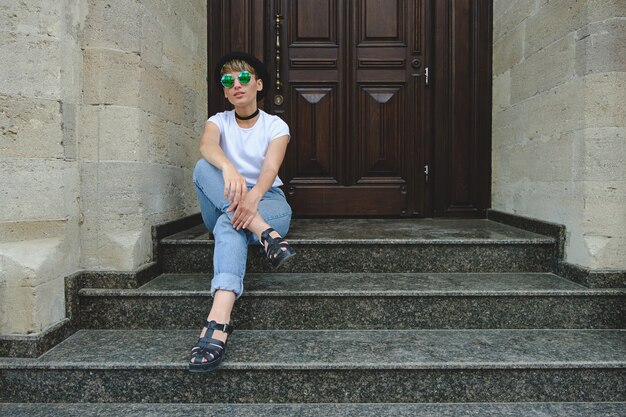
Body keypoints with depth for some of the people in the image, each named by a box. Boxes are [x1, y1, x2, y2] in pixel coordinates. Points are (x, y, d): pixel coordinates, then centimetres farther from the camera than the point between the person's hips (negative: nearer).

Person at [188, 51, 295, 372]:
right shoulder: (219, 121, 7)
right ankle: (268, 236, -47)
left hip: (268, 202, -2)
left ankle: (218, 321, -56)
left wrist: (253, 196, -42)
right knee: (204, 167, -30)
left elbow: (270, 169, -18)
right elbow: (206, 145, -20)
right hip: (222, 206, 3)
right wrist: (228, 168, -46)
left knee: (231, 225, -38)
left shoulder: (275, 126, 3)